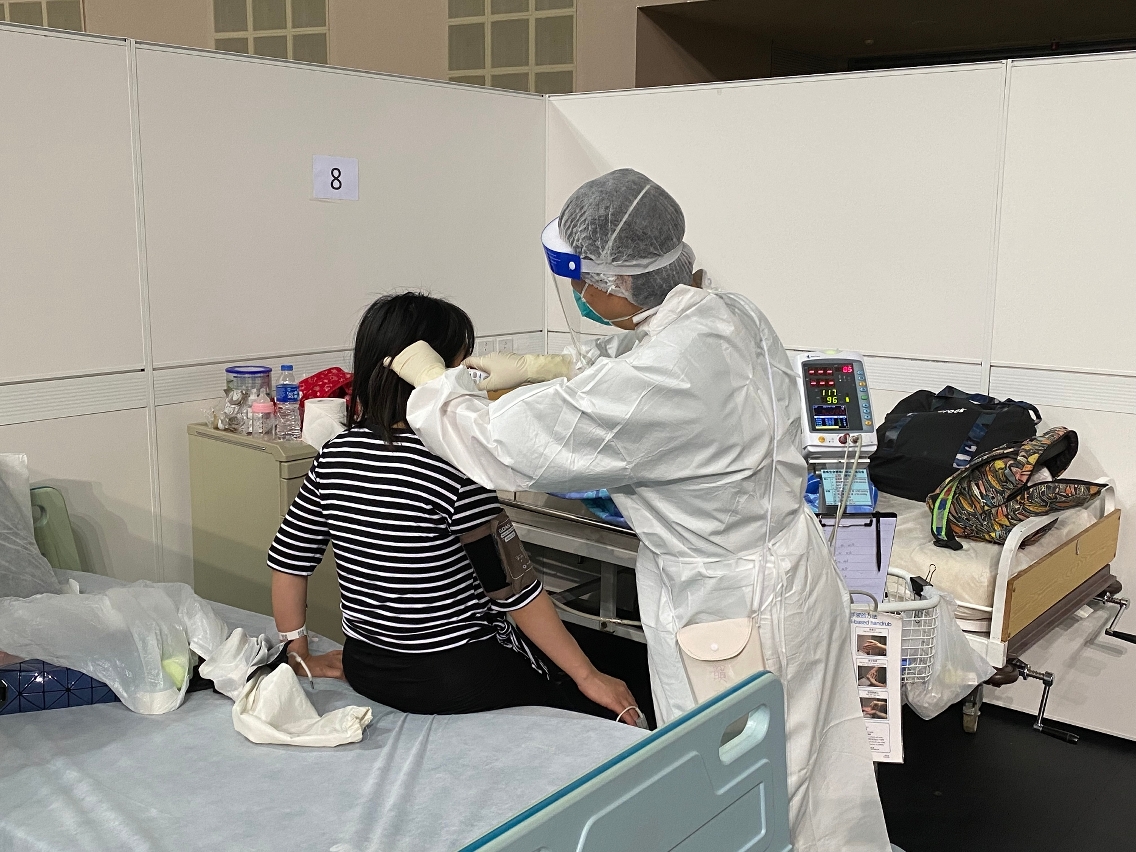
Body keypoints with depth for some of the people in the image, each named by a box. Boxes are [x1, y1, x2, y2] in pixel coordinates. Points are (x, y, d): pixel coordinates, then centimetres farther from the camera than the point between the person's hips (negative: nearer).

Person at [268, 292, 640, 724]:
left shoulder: (335, 456, -1)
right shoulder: (452, 466, -21)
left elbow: (288, 559, 6)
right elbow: (511, 587, -18)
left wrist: (301, 657, 17)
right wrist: (587, 676, -10)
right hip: (462, 678, -7)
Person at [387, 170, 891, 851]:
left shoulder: (659, 383, -33)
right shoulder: (731, 314, -5)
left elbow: (502, 447, -22)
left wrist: (432, 380, -4)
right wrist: (536, 367, 14)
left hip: (733, 608, -9)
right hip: (791, 566, 9)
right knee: (814, 764, 26)